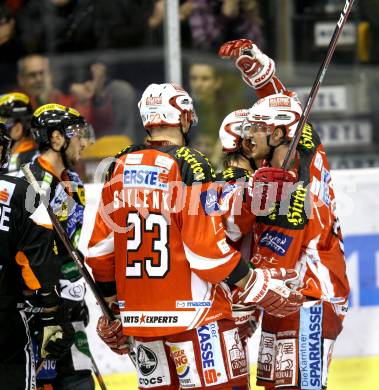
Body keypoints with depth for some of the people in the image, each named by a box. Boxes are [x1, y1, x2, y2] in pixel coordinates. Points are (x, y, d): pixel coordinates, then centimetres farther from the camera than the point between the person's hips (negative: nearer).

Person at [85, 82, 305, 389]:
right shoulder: (190, 165, -11)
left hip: (138, 315, 7)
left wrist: (112, 307, 21)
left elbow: (101, 249, 10)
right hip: (192, 313, -7)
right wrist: (256, 286, -5)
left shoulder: (120, 167, 7)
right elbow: (207, 250, -16)